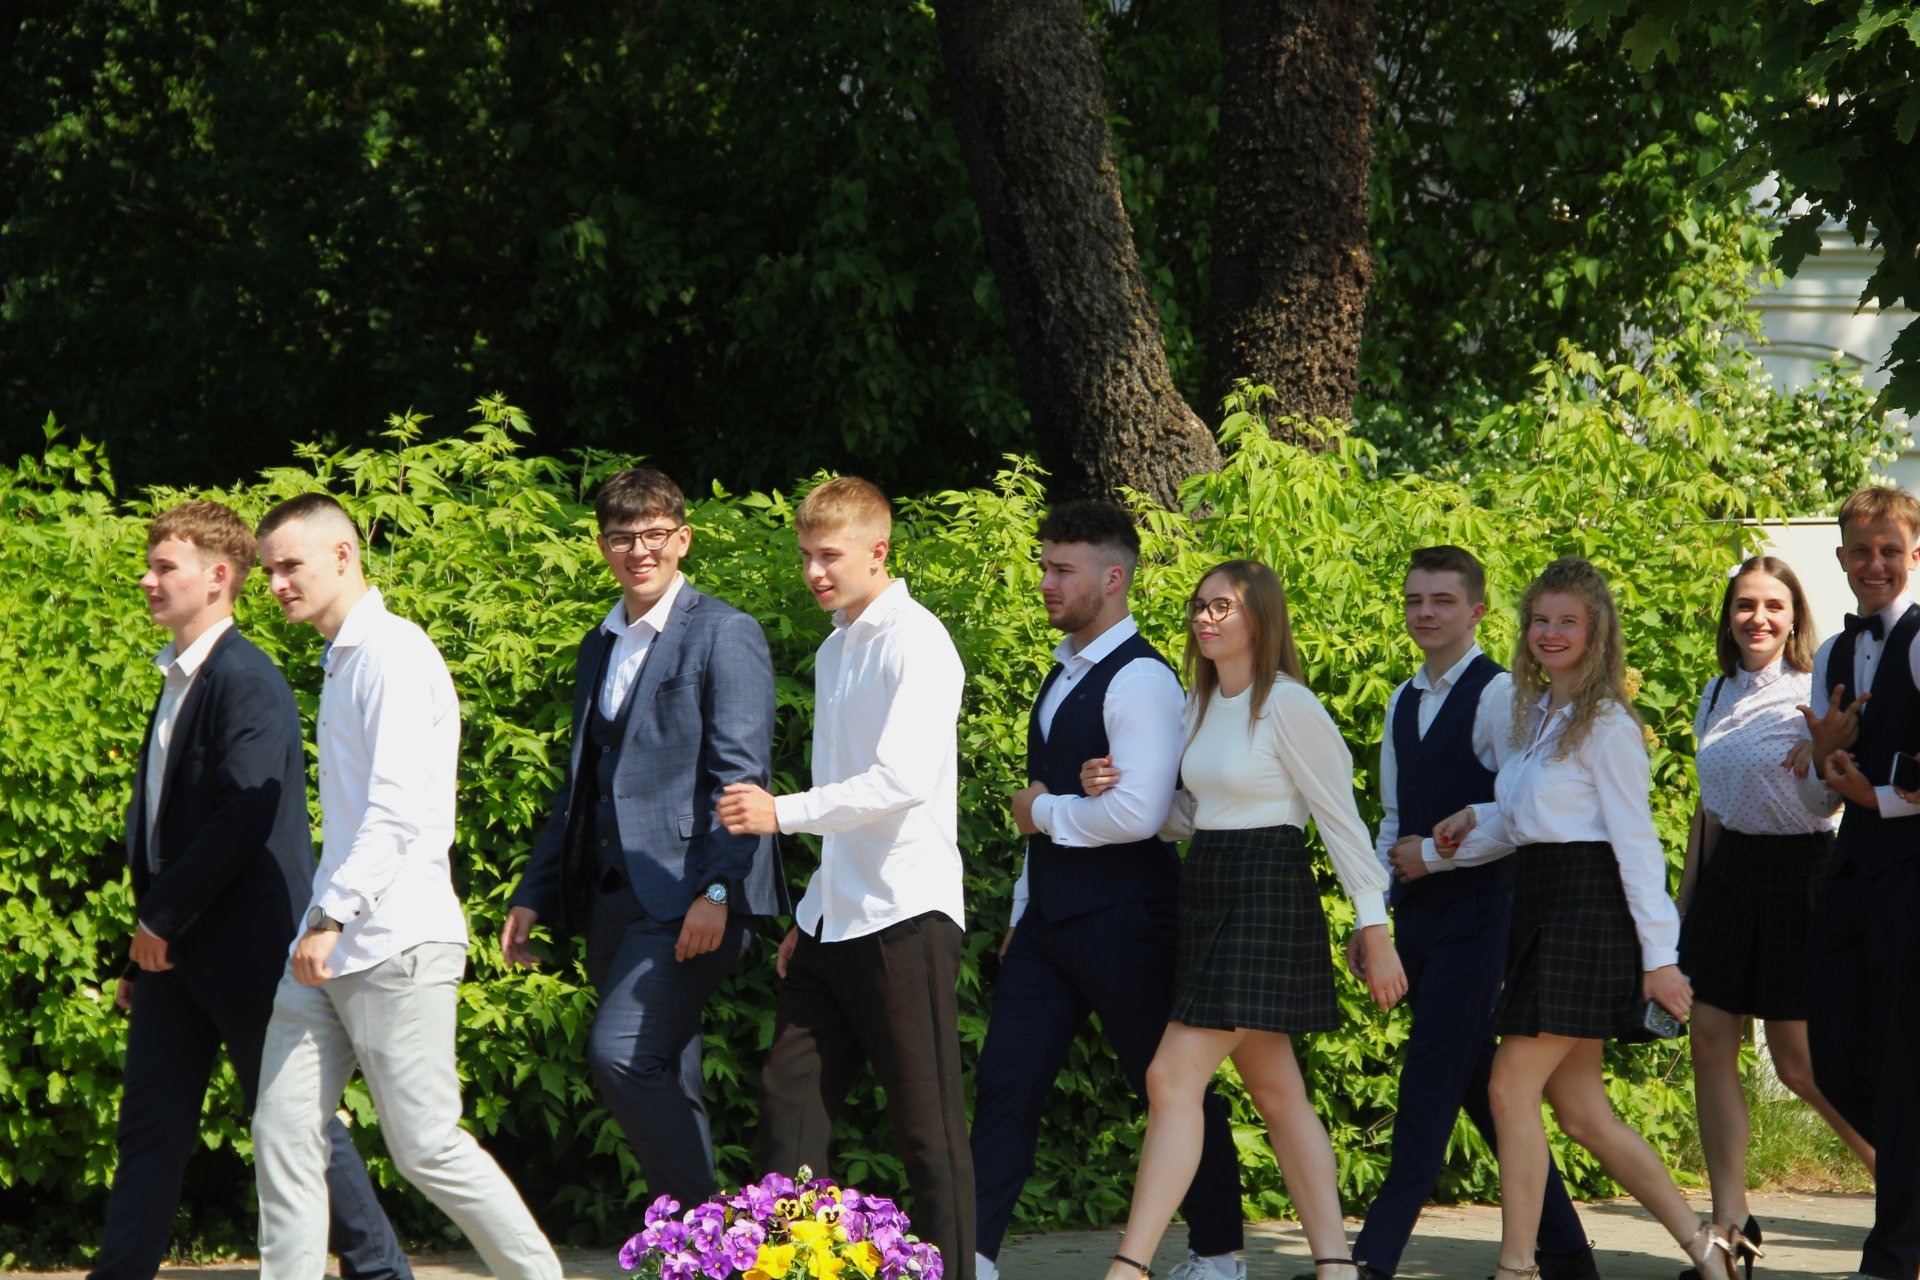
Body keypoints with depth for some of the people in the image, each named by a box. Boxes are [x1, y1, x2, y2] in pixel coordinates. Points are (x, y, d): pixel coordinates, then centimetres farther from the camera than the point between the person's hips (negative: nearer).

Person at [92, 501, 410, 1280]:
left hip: (243, 948, -9)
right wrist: (144, 944, 15)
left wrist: (165, 917, -16)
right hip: (174, 952, 9)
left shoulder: (247, 682, -15)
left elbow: (242, 820, -22)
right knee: (151, 1128, 7)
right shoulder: (180, 682, 14)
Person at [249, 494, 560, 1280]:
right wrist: (320, 922, 18)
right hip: (330, 948, 9)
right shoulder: (342, 662, 19)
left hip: (394, 946, -9)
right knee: (283, 1133, 2)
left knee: (426, 1144, -5)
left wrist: (331, 916, -23)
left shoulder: (393, 655, -10)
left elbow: (399, 808, -19)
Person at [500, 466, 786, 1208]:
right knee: (662, 1087, 8)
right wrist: (534, 895, 18)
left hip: (688, 898, -7)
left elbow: (742, 777, -11)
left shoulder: (725, 635, -3)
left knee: (620, 1052, -20)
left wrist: (716, 890, -21)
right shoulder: (599, 648, 20)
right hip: (612, 898, 8)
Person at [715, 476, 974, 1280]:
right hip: (836, 916, 9)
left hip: (904, 916, -9)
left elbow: (904, 779, -22)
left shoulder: (915, 644, -10)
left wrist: (783, 814, -22)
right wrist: (809, 913, 19)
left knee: (927, 1124, -4)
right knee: (789, 1100, 5)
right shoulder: (835, 651, 17)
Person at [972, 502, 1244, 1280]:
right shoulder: (1063, 675, 14)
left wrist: (1043, 812, -11)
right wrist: (1024, 909, 20)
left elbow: (1138, 813, -25)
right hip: (1051, 917, 8)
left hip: (1122, 923, -8)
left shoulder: (1141, 681, -15)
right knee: (1006, 1083, 1)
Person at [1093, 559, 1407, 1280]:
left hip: (1267, 895, -9)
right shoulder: (1199, 705, 13)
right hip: (1206, 895, 9)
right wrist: (1118, 793, 0)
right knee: (1275, 1092, 10)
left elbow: (1341, 820, -10)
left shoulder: (1287, 705, -12)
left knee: (1173, 1077, -14)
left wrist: (1375, 931, -12)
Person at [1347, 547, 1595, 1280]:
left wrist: (1434, 854, -11)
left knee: (1431, 1081, -11)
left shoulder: (1498, 694, -9)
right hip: (1416, 914, 8)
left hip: (1476, 909, -8)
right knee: (1479, 1084, 10)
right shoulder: (1403, 703, 15)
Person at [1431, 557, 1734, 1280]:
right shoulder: (1536, 714, 15)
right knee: (1579, 1109, 7)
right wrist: (1479, 818, 5)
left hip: (1586, 907, -9)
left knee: (1512, 1087, -11)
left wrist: (1659, 954, -15)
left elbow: (1635, 840, -12)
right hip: (1539, 906, 9)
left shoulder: (1605, 724, -10)